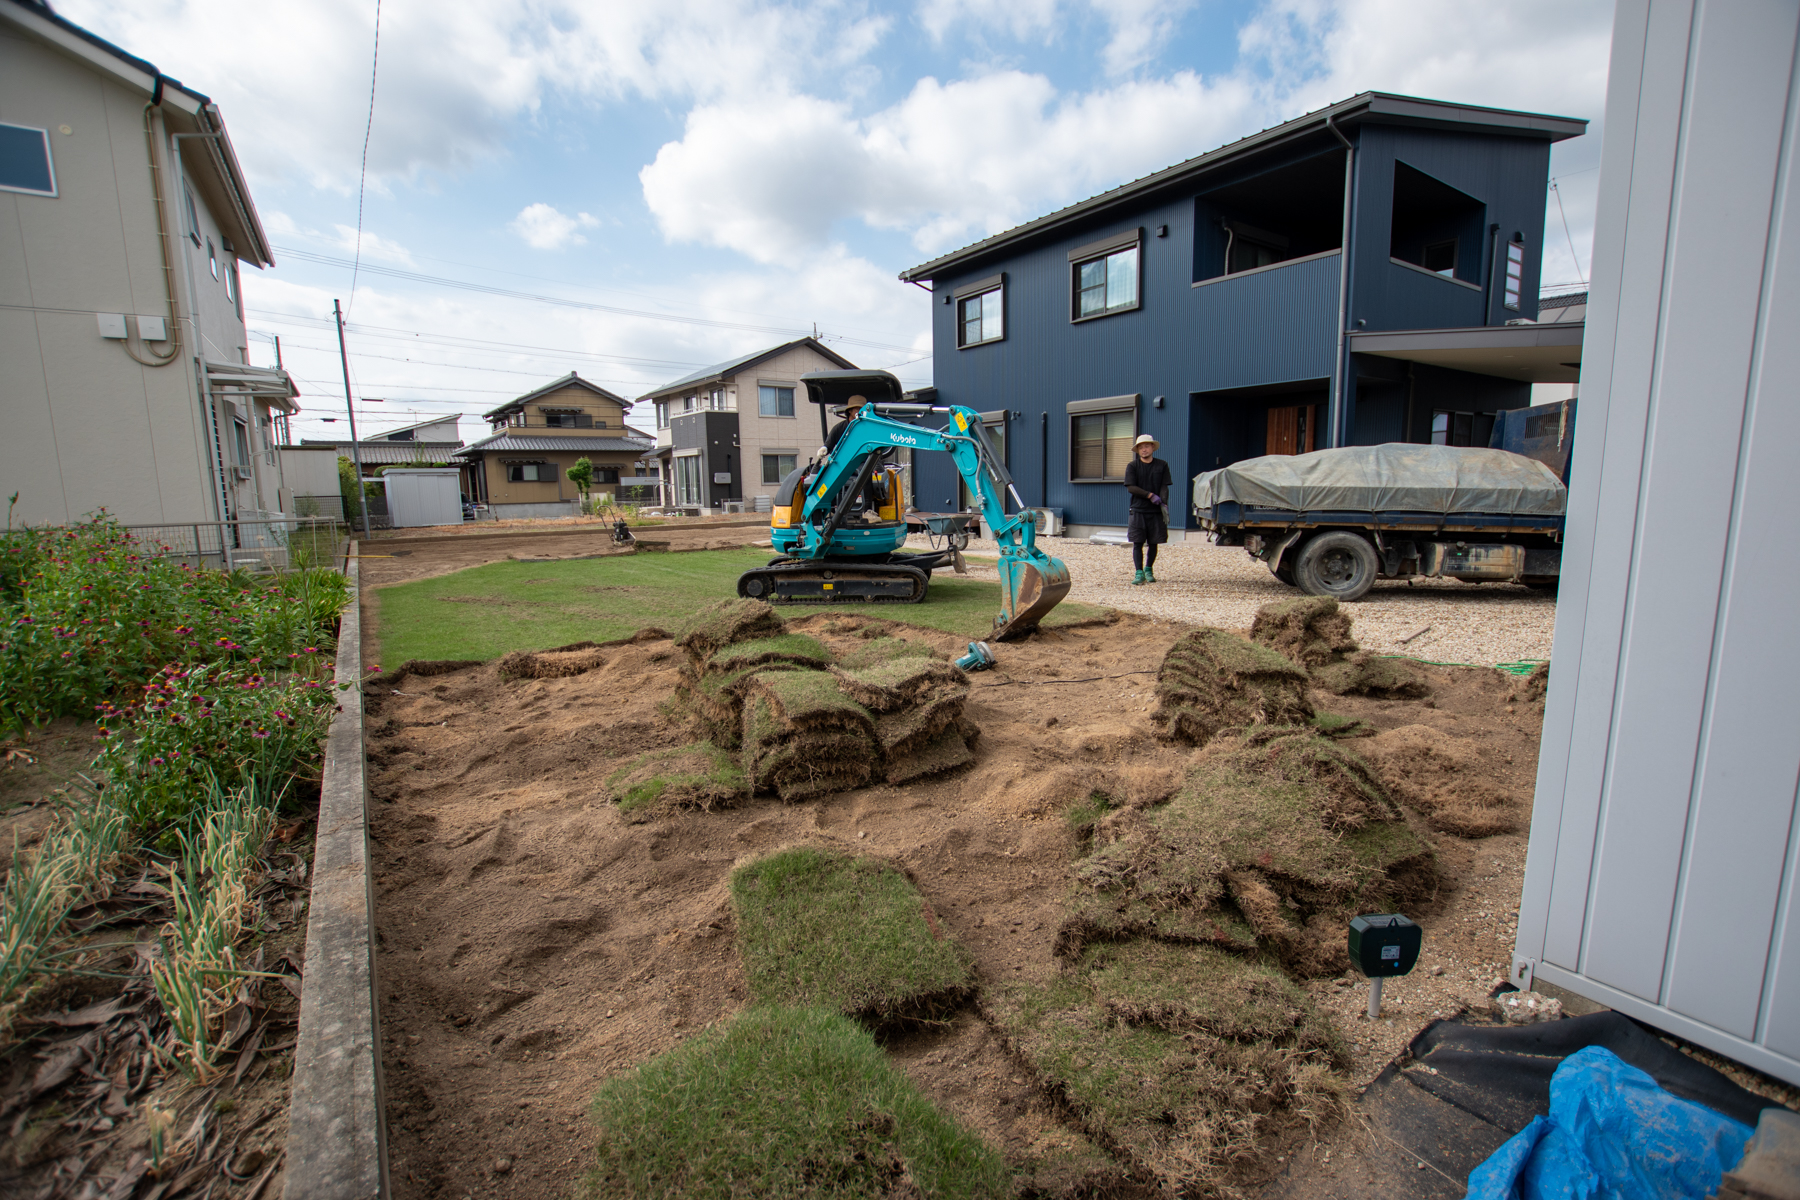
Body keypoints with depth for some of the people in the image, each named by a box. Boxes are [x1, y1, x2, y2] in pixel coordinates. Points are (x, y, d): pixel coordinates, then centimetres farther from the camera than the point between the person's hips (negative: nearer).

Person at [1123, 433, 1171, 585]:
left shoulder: (1162, 465, 7)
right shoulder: (1132, 466, 3)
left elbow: (1164, 487, 1)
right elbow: (1131, 487, -5)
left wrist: (1164, 504, -15)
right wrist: (1150, 495, -15)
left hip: (1156, 511, 1)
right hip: (1138, 510, -1)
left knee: (1153, 543, 7)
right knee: (1137, 543, -6)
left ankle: (1149, 570, 23)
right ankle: (1139, 573, -3)